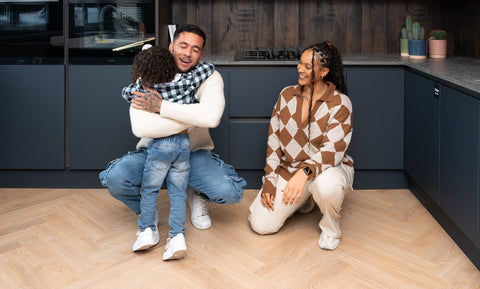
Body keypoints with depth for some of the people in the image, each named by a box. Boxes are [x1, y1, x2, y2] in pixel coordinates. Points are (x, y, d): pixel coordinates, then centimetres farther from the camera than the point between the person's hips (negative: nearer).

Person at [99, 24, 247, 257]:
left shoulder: (209, 78, -11)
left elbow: (211, 117, -34)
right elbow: (140, 127, -29)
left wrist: (161, 106, -30)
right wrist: (194, 116, -27)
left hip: (194, 152, 1)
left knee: (231, 192, -26)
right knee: (115, 178, -30)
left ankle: (196, 196, 15)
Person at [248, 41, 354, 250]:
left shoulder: (340, 103, -14)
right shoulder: (287, 95, 0)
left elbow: (333, 150, -23)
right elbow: (274, 140, 2)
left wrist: (305, 172, -39)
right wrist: (270, 180, -3)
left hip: (327, 168, -4)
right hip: (289, 169, 4)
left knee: (326, 185, -42)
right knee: (260, 225, -8)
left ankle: (331, 228, -6)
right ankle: (303, 201, 22)